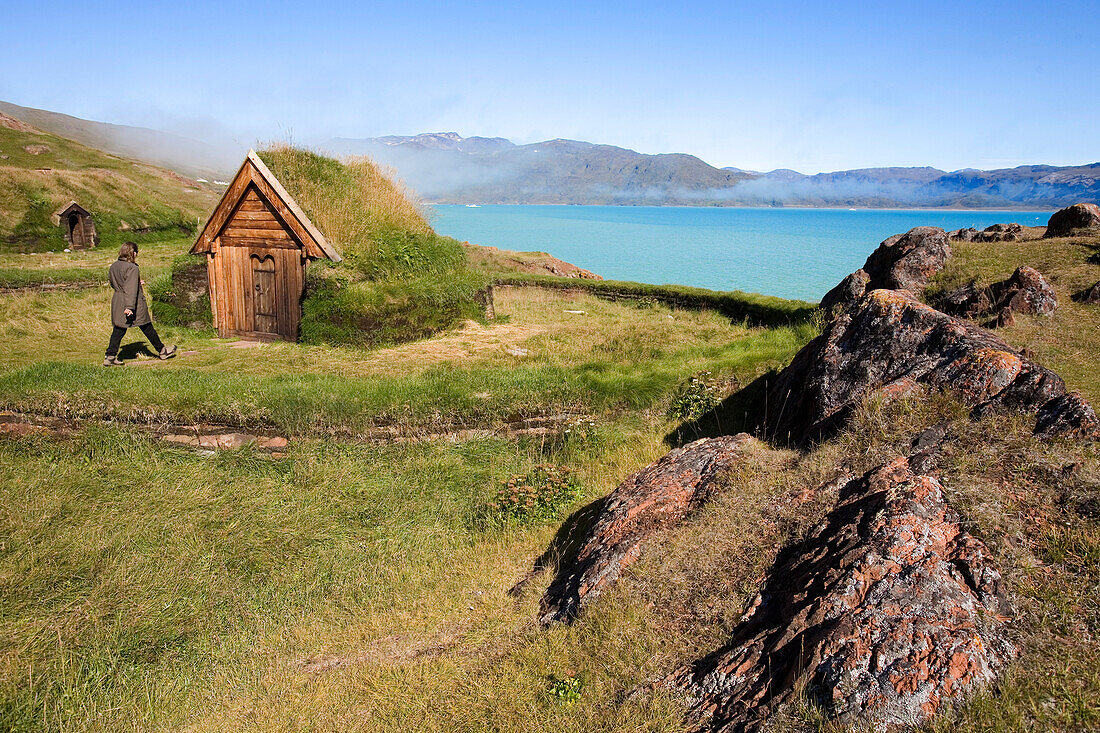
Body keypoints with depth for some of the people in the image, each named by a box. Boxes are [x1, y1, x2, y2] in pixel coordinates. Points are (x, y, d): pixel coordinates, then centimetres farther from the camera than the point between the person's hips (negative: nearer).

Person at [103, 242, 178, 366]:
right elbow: (130, 289, -23)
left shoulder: (113, 266, 9)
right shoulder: (132, 268, -16)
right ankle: (162, 351, 19)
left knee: (118, 330, 9)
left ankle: (110, 357, 6)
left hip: (117, 302, 7)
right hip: (134, 304, -7)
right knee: (147, 328, 6)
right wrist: (129, 307, -27)